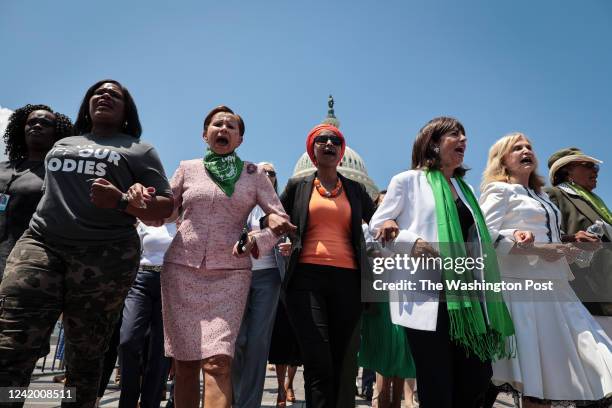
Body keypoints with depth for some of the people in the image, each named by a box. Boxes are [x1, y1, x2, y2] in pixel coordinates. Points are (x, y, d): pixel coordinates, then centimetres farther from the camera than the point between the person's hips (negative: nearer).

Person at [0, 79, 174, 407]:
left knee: (85, 355, 3)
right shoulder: (62, 144, 25)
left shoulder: (138, 150, 12)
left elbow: (166, 207, 5)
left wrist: (121, 202, -13)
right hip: (40, 245, 3)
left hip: (107, 256, -3)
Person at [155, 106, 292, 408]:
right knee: (184, 363, 5)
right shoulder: (188, 169, 10)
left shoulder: (253, 174, 7)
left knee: (218, 362, -14)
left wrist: (256, 241, -13)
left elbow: (281, 219, 4)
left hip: (230, 272, -1)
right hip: (181, 269, 2)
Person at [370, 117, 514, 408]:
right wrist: (411, 242, -15)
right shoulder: (407, 181, 1)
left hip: (464, 297, 6)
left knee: (478, 380, 7)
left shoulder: (464, 188, 20)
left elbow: (475, 239, 23)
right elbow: (377, 226, 0)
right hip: (426, 297, -6)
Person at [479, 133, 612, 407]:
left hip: (554, 286, 8)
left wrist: (569, 249, 8)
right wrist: (537, 249, -18)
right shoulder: (500, 190, -2)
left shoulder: (542, 196, 23)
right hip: (523, 286, -8)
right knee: (537, 377, -2)